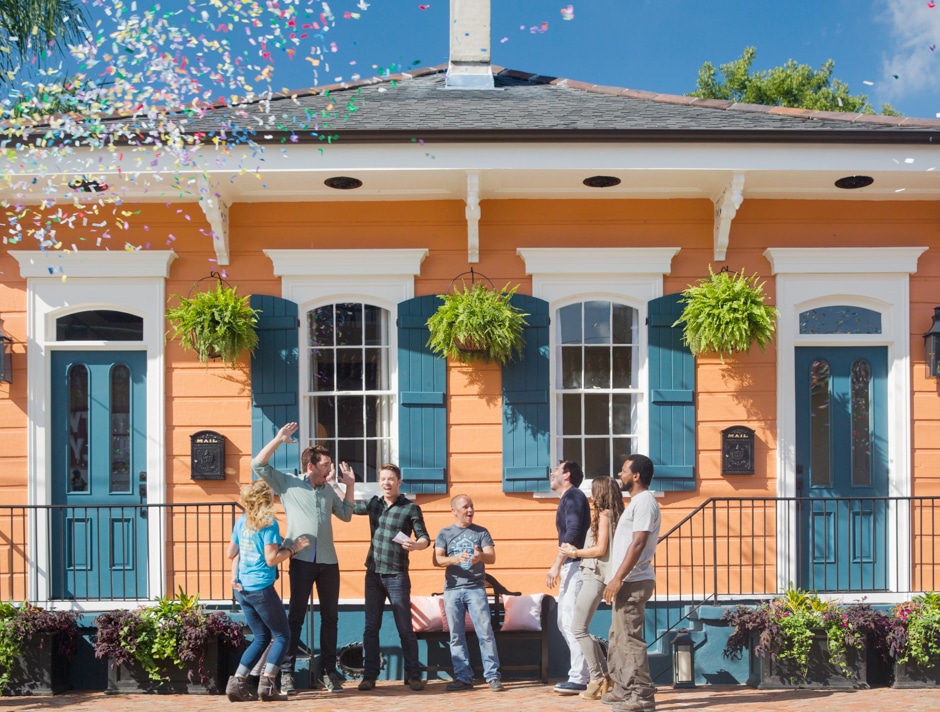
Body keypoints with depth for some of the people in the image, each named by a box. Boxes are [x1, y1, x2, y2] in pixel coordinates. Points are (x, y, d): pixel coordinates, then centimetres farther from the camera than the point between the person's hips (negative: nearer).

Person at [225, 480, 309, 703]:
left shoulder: (241, 521, 8)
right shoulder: (268, 524, -13)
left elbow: (231, 553, 14)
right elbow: (271, 559, -17)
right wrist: (293, 548, -7)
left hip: (242, 589, 7)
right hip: (261, 589, -7)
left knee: (261, 638, 18)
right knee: (282, 636, 7)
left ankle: (237, 683, 8)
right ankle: (267, 683, -6)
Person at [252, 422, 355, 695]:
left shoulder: (329, 490, 17)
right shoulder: (288, 483, 4)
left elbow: (346, 514, 24)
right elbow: (258, 465, -3)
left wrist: (350, 485, 18)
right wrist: (279, 439, -10)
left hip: (328, 560, 5)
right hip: (302, 559, -5)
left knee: (330, 617, 7)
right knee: (296, 616, -1)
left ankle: (328, 672, 15)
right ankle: (286, 674, 4)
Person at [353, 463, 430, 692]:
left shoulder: (411, 508, -5)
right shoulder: (373, 504, 8)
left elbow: (425, 538, -4)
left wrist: (415, 545, -27)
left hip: (397, 575, -4)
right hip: (373, 573, 4)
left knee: (405, 628, 0)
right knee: (371, 627, 6)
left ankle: (413, 675, 8)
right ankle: (369, 675, 12)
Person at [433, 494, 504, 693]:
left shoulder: (481, 532, 8)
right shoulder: (444, 533, 9)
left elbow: (492, 557, -2)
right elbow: (437, 559, -2)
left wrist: (480, 556, -25)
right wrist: (455, 559, -22)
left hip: (476, 588, -1)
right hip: (452, 589, 1)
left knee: (485, 633, -6)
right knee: (456, 636, 3)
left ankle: (492, 676, -1)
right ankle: (463, 678, 9)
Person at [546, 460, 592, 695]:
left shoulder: (573, 495, -9)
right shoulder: (568, 498, 21)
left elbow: (573, 532, -20)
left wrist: (556, 565, -21)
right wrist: (559, 566, 19)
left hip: (576, 565, -10)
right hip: (570, 566, 10)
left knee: (572, 622, -9)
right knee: (565, 621, 13)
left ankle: (579, 679, -7)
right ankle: (584, 673, 17)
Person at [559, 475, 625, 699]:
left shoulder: (604, 515, -10)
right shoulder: (611, 516, 16)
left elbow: (600, 549, -17)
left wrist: (575, 552, -7)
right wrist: (576, 551, 10)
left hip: (595, 576, -10)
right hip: (592, 575, 10)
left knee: (578, 628, -8)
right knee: (581, 627, 12)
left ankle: (597, 678, -6)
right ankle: (605, 674, 13)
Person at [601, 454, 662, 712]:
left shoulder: (645, 501, -13)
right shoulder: (637, 501, 18)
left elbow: (638, 544, -21)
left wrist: (618, 578, -23)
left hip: (633, 582, -10)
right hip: (627, 582, 10)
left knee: (629, 638, -9)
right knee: (619, 637, 14)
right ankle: (624, 689, 21)